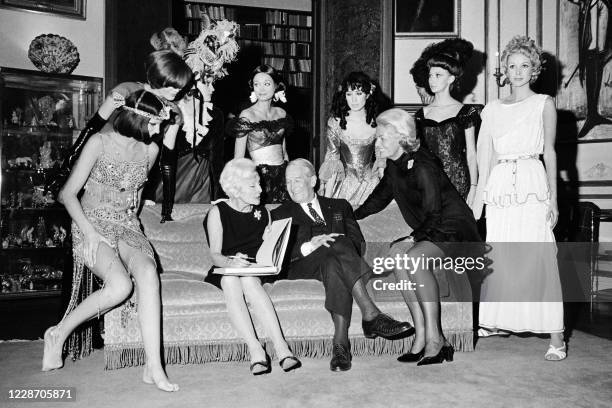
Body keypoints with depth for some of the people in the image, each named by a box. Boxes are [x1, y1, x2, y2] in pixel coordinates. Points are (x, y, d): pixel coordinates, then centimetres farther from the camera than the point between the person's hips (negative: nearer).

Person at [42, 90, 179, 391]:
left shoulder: (150, 150, 9)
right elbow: (67, 194, -5)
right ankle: (58, 334, -3)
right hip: (92, 226, -4)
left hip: (128, 229, 4)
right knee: (120, 286, -30)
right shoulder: (99, 142, -4)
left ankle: (153, 367, -31)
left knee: (148, 273, -30)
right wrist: (90, 232, -17)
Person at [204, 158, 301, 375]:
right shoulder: (218, 212, 2)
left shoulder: (262, 212, 14)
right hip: (225, 269, -1)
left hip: (256, 269, 1)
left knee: (248, 280, -34)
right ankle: (255, 349, -41)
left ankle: (280, 347, -43)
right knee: (230, 281, -36)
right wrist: (230, 261, -28)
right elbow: (215, 254, -6)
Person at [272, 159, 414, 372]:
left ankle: (340, 342, -44)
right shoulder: (280, 215, 21)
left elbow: (358, 241, 11)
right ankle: (370, 315, -42)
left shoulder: (339, 206, 26)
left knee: (334, 267, -37)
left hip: (336, 261, 2)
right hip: (302, 267, -2)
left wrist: (327, 243, -11)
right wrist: (308, 247, -17)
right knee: (340, 245, -34)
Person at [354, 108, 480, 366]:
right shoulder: (394, 166, 5)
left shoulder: (422, 167, -21)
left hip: (454, 229, -8)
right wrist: (349, 217, 21)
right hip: (427, 232, 8)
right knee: (396, 255, -17)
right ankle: (421, 334, -12)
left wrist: (414, 238, -22)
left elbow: (434, 215, -21)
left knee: (414, 257, -32)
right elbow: (379, 198, 20)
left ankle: (434, 337, -22)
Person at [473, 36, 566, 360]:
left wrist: (553, 197, -3)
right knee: (499, 257, 6)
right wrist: (479, 196, 3)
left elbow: (549, 153, 4)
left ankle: (555, 336, -1)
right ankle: (496, 321, 22)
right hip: (500, 187, 3)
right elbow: (485, 155, 9)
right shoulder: (493, 108, 15)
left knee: (538, 257, -7)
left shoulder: (544, 104, 9)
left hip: (532, 184, -3)